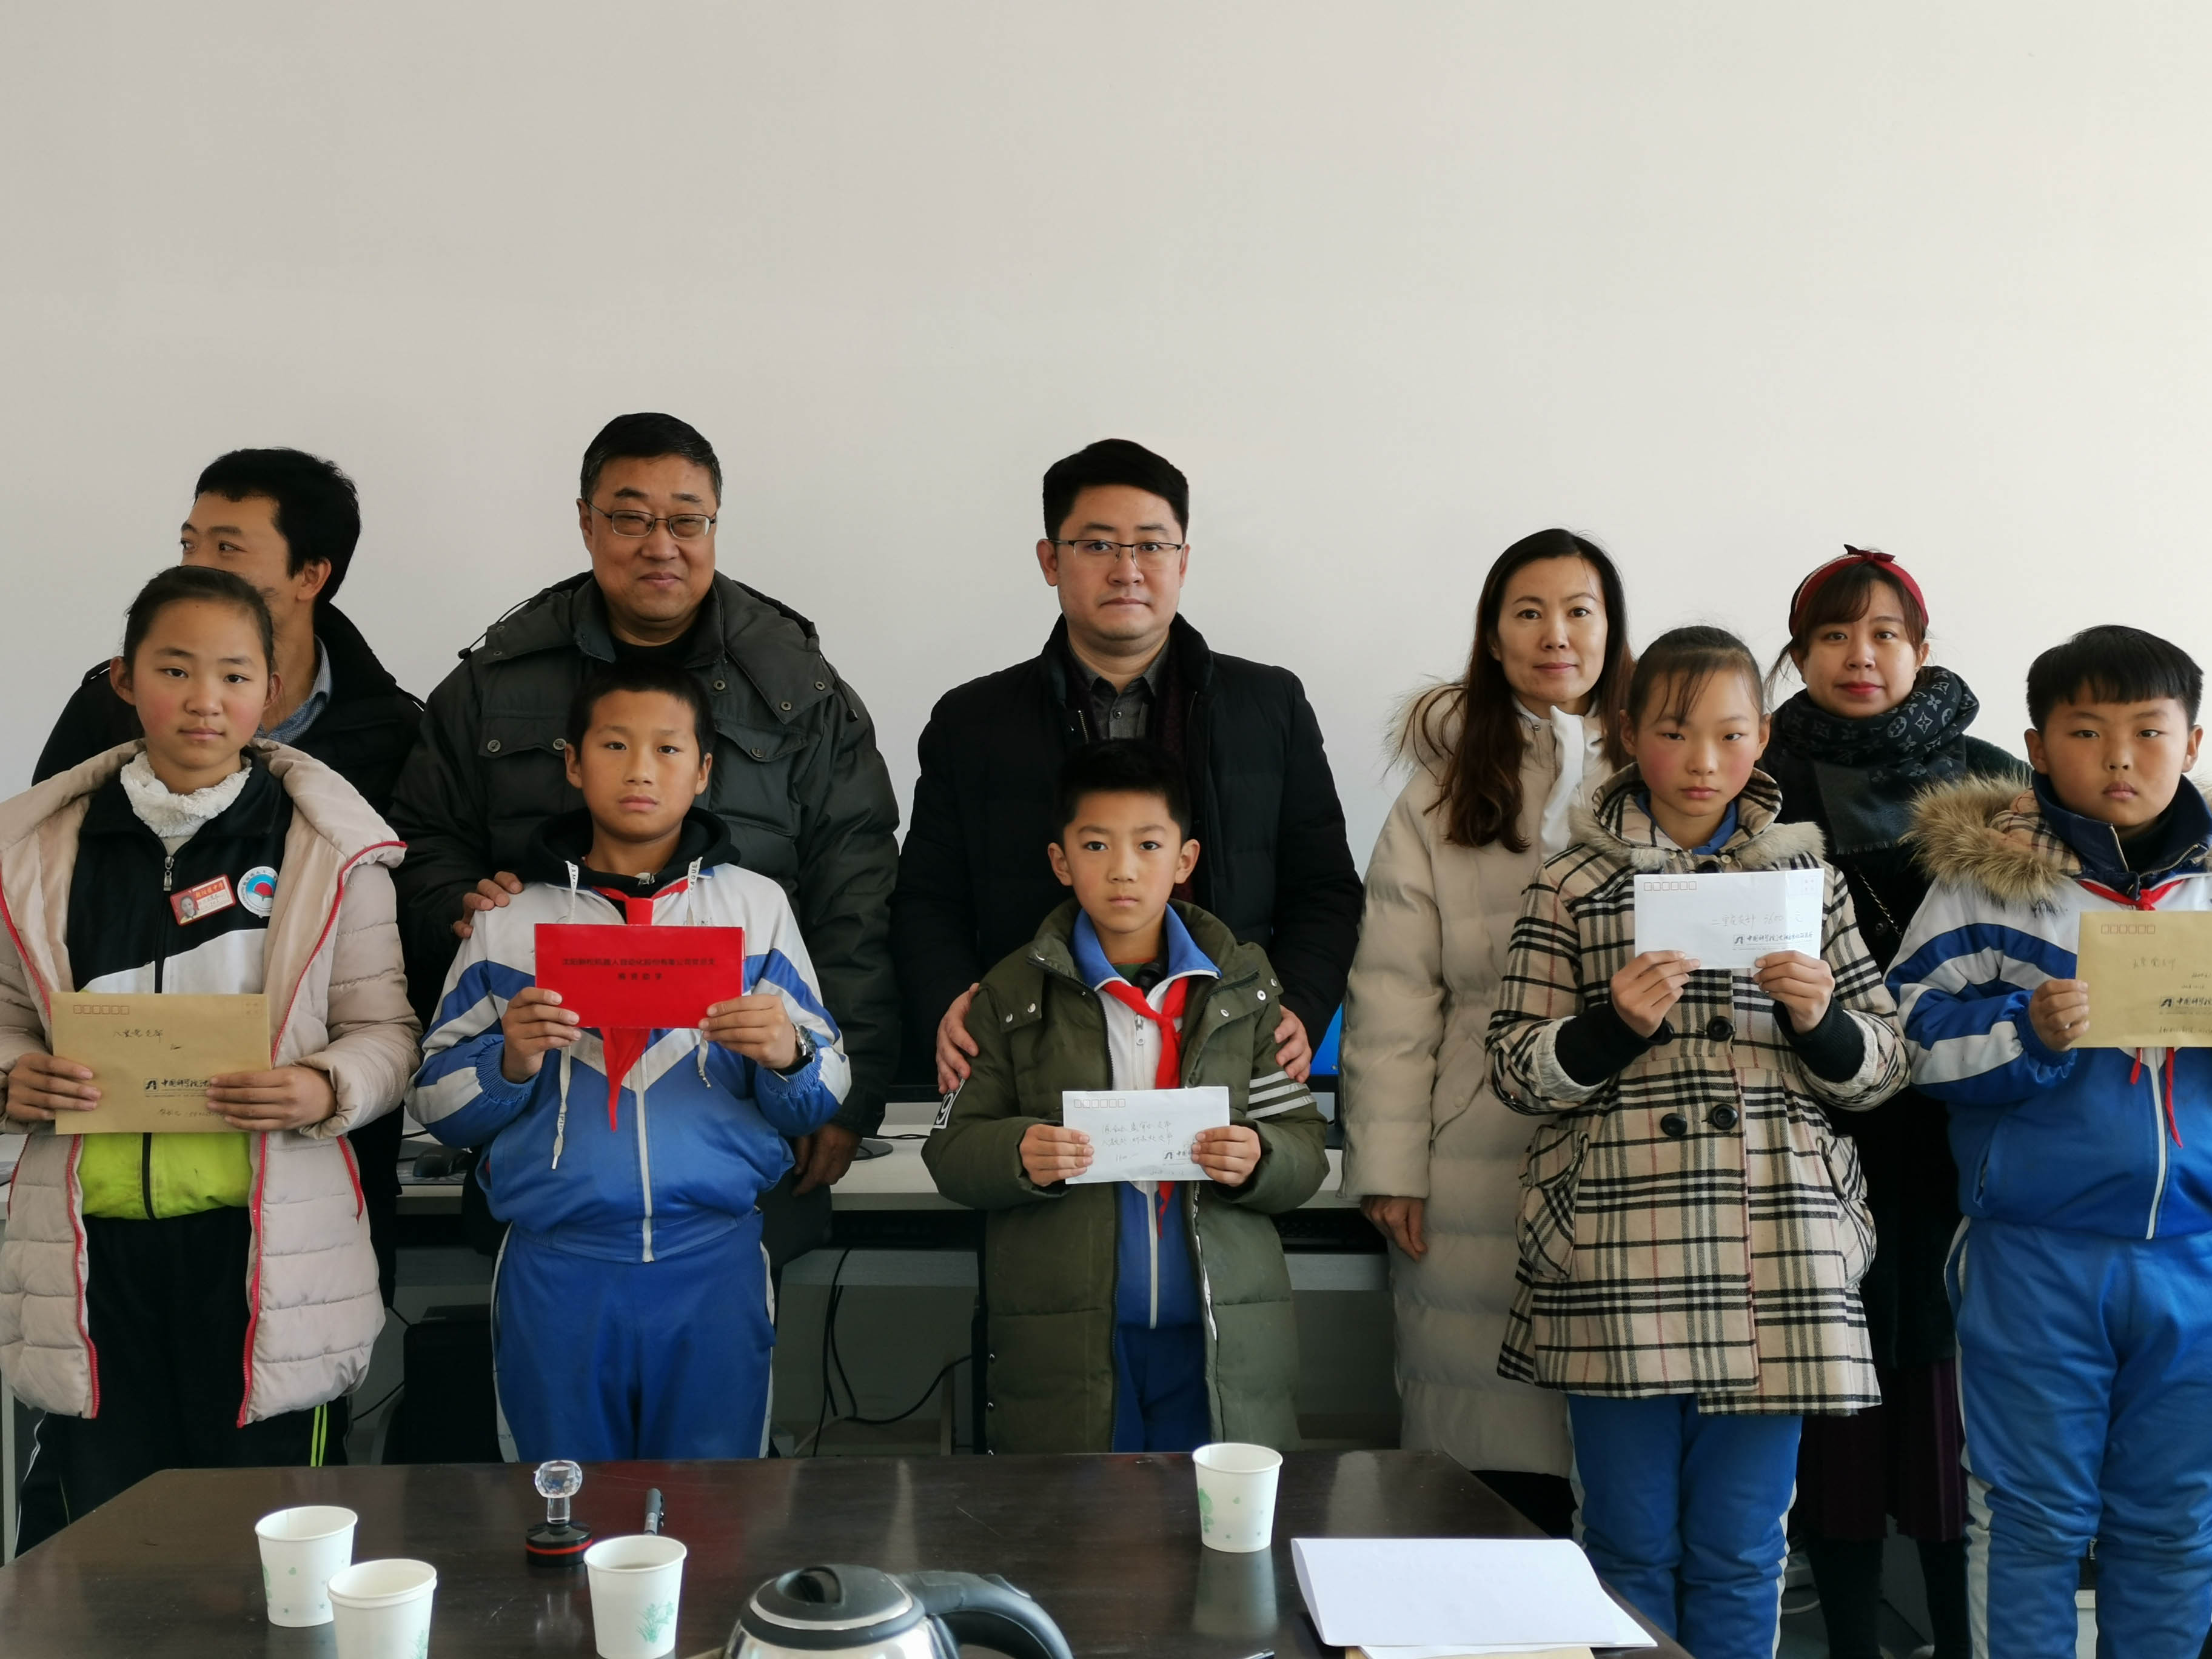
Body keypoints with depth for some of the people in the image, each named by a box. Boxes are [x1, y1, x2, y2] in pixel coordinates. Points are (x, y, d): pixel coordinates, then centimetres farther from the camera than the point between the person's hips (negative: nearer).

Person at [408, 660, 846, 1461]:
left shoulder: (756, 905, 7)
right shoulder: (510, 920, 6)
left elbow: (823, 1103, 6)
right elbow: (435, 1104, 6)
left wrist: (787, 1055, -15)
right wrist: (510, 1061, -13)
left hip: (713, 1263, 0)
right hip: (555, 1266, 0)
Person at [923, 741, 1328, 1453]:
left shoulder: (1244, 987, 6)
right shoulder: (1013, 994, 4)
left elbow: (1305, 1150, 5)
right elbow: (951, 1151, 2)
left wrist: (1257, 1159, -16)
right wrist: (1021, 1154, -17)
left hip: (1221, 1334, 1)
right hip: (1062, 1339, -1)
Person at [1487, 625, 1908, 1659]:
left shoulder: (1807, 876, 11)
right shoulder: (1574, 884, 4)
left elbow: (1882, 1068, 12)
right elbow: (1516, 1070, 2)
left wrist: (1822, 1020, -8)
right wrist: (1613, 1026, -15)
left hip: (1771, 1261, 2)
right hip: (1620, 1259, -1)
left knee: (1741, 1555, 9)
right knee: (1632, 1546, 7)